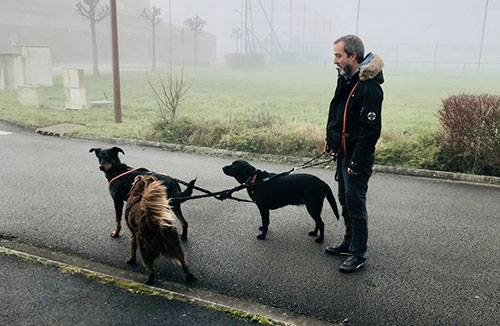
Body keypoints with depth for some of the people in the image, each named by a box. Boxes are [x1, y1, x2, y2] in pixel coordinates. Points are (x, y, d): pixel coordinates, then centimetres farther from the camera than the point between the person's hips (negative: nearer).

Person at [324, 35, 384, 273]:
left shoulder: (369, 88, -22)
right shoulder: (346, 79, 9)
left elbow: (371, 130, -24)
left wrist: (356, 162, -22)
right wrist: (331, 139, 14)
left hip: (358, 157, -10)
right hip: (343, 154, 10)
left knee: (355, 204, 0)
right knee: (345, 201, 19)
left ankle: (358, 253, 16)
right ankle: (349, 243, 35)